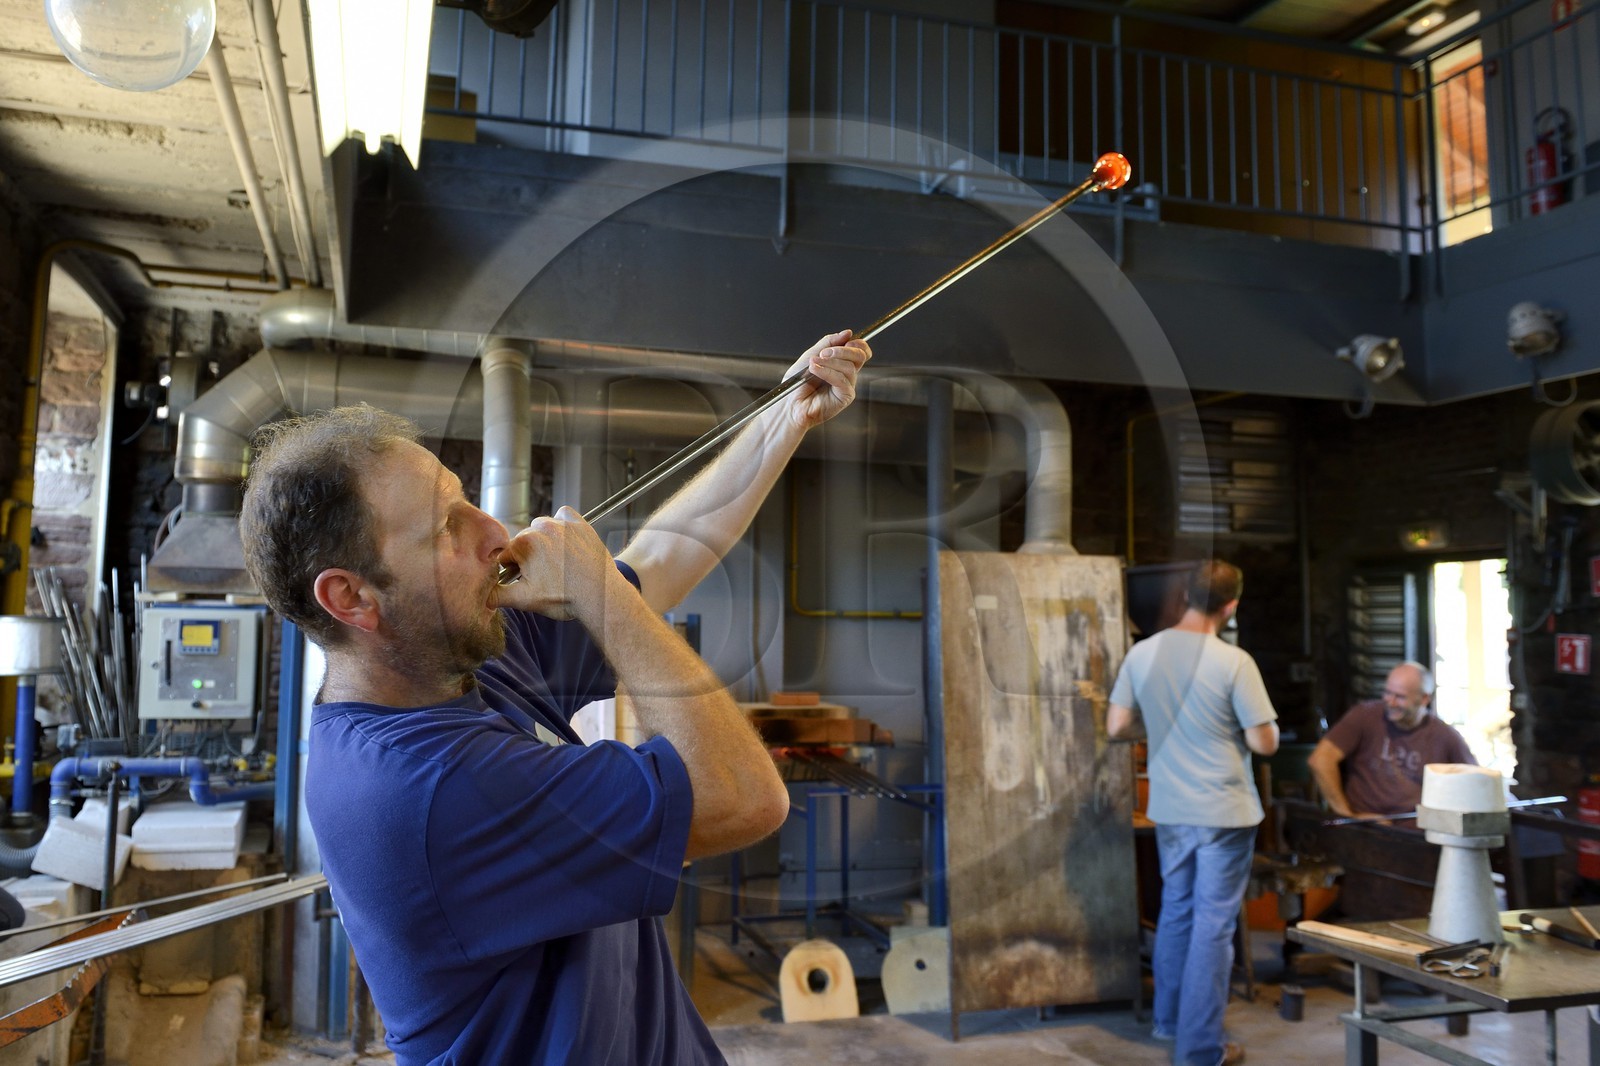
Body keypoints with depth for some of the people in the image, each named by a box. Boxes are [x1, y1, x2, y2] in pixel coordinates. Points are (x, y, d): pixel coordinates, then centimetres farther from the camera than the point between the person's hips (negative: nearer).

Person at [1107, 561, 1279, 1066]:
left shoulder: (1142, 654, -5)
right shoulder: (1235, 662, -18)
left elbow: (1117, 727, -1)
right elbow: (1264, 743, -15)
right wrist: (1237, 729, 6)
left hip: (1169, 809, 5)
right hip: (1224, 813, -5)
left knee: (1175, 913, 20)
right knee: (1213, 926, 5)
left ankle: (1169, 1020, 34)